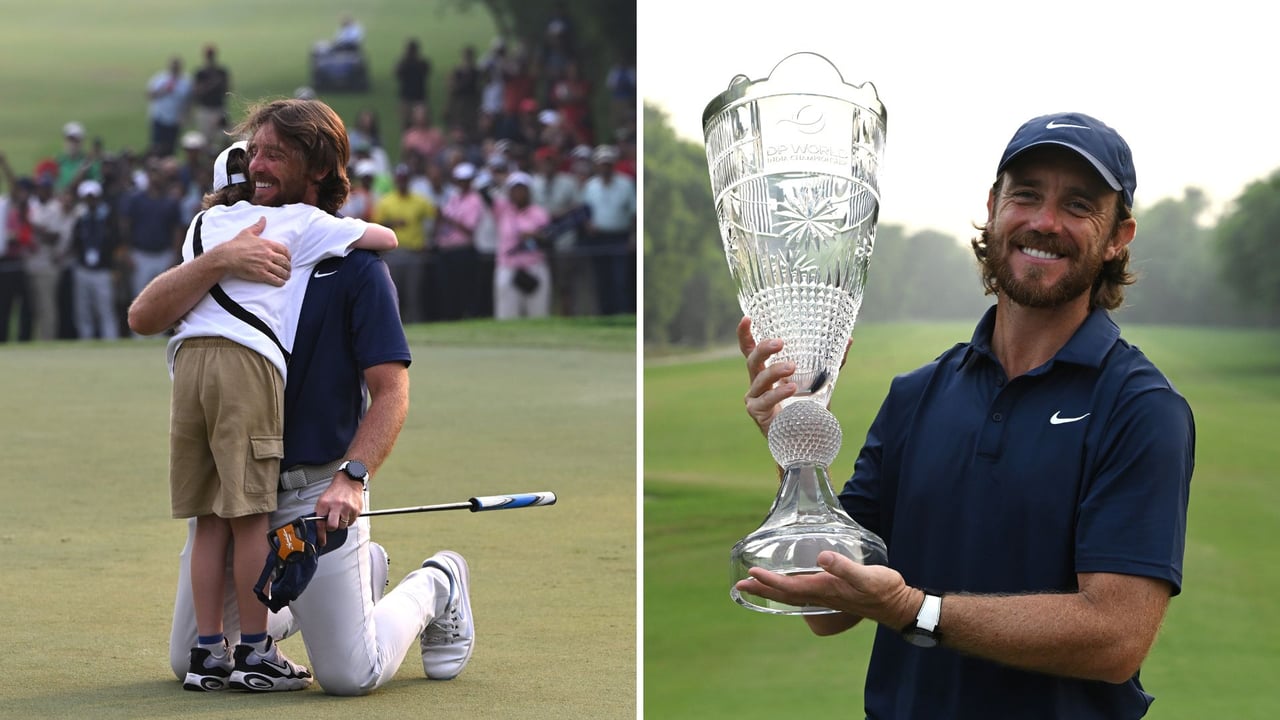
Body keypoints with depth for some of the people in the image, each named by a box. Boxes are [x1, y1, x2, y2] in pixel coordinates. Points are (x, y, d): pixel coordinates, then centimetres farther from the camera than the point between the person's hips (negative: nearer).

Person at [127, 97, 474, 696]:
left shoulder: (354, 264, -6)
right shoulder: (236, 251, 8)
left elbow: (390, 393, -11)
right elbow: (143, 318, -8)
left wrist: (352, 479, -26)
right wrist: (218, 262, -24)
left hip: (316, 487, -5)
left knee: (348, 675, -8)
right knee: (189, 663, 9)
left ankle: (435, 588, 22)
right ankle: (298, 603, 32)